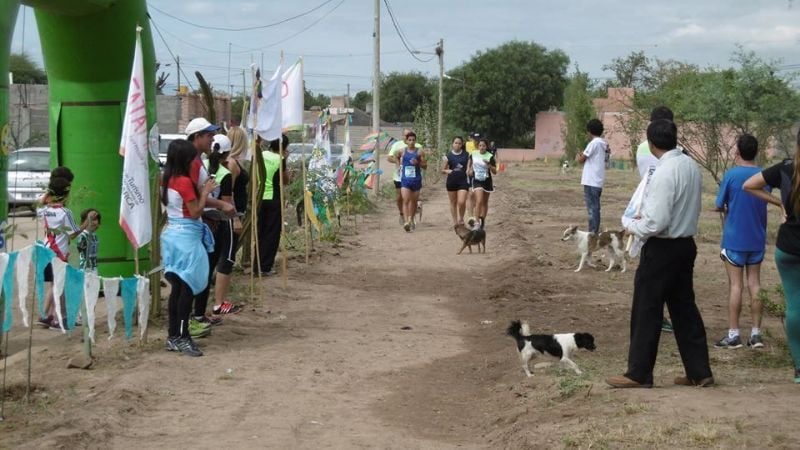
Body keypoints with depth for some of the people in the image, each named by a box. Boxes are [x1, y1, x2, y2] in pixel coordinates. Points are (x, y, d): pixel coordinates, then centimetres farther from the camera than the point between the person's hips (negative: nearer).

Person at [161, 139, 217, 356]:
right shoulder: (185, 181, -16)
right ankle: (181, 338, -4)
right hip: (186, 237, -9)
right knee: (187, 288, -5)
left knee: (177, 288, 12)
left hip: (172, 234, 9)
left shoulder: (168, 180, 9)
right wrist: (205, 192, -6)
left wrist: (200, 190, 11)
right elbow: (195, 212, -15)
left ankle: (173, 336, 15)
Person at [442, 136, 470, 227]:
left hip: (463, 181, -1)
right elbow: (443, 170, 8)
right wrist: (447, 171, -14)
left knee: (461, 202, -13)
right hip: (451, 181, 1)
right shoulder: (448, 156, 1)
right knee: (453, 202, 9)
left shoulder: (466, 155, 3)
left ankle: (461, 218, 11)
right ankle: (455, 221, 23)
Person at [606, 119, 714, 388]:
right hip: (686, 244, 8)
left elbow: (656, 223, -25)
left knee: (647, 310, 2)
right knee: (684, 308, 15)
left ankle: (639, 374, 10)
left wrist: (634, 227, -5)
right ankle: (699, 372, 19)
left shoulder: (665, 173, -22)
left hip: (662, 248, -8)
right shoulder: (691, 166, 5)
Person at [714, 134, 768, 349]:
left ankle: (733, 334, 0)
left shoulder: (731, 175, -12)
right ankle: (756, 333, 9)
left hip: (734, 239, -4)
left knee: (735, 284, -2)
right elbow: (765, 204, 12)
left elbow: (720, 206, -6)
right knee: (755, 283, 8)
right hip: (757, 239, 4)